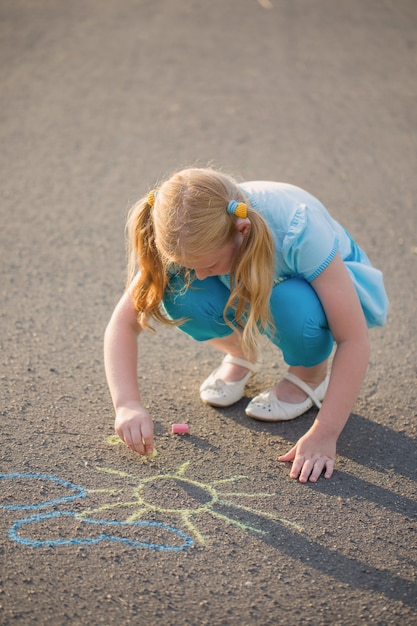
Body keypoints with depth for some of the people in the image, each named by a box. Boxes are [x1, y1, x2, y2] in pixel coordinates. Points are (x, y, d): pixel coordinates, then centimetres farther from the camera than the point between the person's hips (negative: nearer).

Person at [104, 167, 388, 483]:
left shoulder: (297, 230, -39)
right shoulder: (188, 237, -29)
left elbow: (354, 340, -35)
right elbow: (123, 323, -26)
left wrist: (324, 434, -37)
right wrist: (128, 405, -39)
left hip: (331, 282, -3)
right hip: (251, 289, 3)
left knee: (294, 304, -39)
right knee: (182, 296, -29)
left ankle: (312, 373, -4)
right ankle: (241, 353, 4)